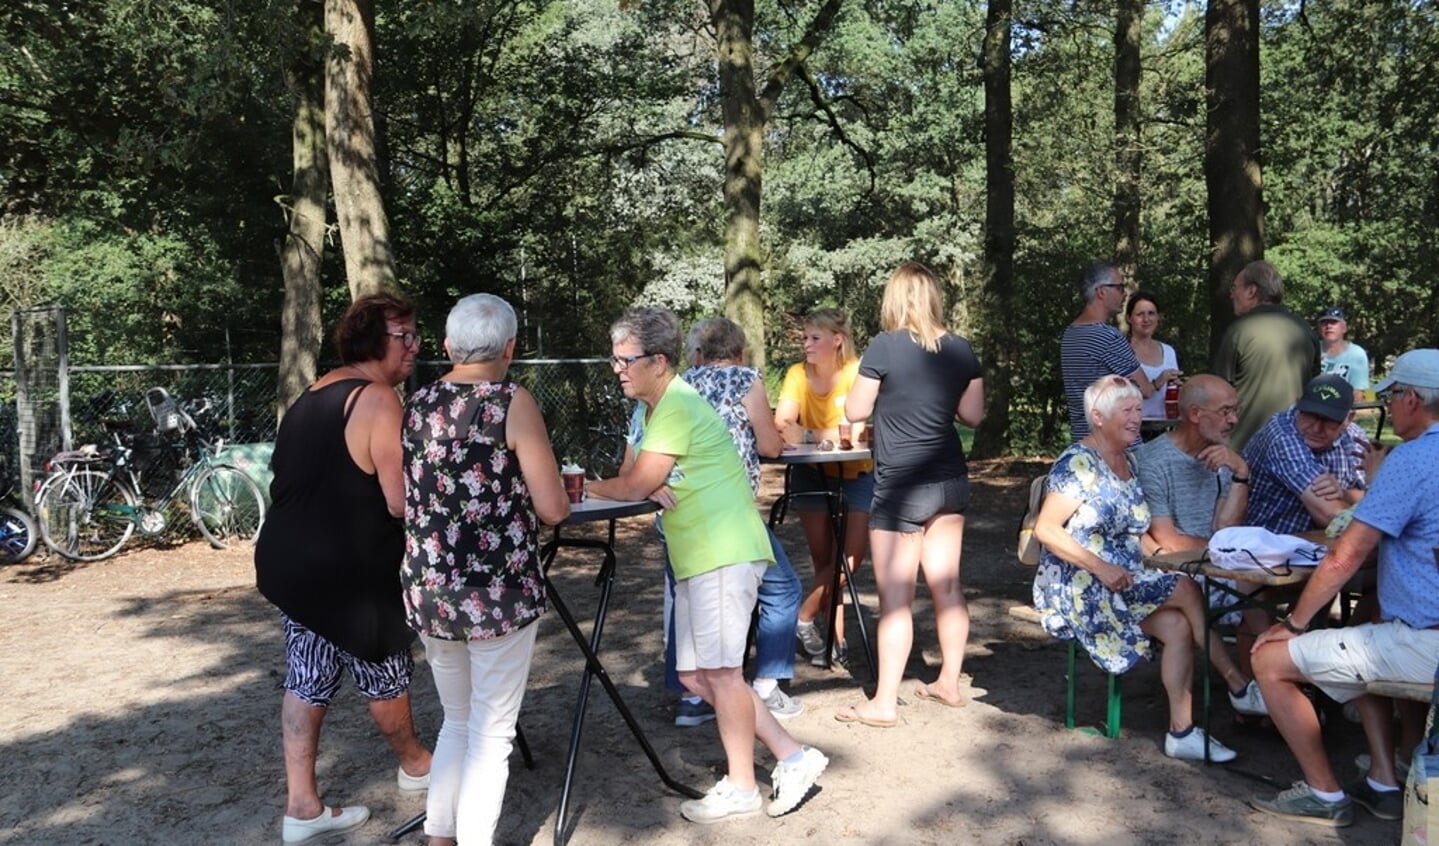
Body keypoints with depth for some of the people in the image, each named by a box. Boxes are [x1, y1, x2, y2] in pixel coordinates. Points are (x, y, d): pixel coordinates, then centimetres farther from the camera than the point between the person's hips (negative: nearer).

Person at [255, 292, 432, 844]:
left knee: (307, 680, 13)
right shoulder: (378, 399, -18)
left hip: (292, 560, 9)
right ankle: (414, 764, 35)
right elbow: (401, 502, -22)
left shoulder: (314, 395, 11)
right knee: (384, 674, 13)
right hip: (344, 572, -8)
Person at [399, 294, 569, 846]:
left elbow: (404, 503, 15)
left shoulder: (416, 405, 6)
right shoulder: (513, 403, -9)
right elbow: (553, 509, -12)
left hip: (428, 590, 6)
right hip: (498, 591, -5)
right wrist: (554, 495, 9)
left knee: (457, 723, 22)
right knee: (491, 734, 7)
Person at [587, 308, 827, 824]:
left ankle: (740, 788, 12)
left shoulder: (679, 407, -15)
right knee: (697, 676, 10)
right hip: (695, 557, 10)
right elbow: (633, 480, 13)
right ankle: (792, 758, 17)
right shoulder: (648, 409, 16)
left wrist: (585, 486, -1)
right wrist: (649, 489, -10)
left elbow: (633, 487, -18)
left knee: (718, 669, -4)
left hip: (725, 553, -10)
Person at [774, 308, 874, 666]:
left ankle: (802, 619, 10)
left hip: (858, 476, -2)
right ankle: (836, 639, 16)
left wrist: (807, 434, -26)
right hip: (813, 476, 2)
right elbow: (781, 428, -19)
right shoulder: (797, 374, -6)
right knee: (826, 563, 3)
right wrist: (832, 435, -31)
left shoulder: (857, 373, -14)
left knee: (849, 562, -8)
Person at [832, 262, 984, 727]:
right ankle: (949, 682, 27)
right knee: (946, 585, 15)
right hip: (949, 479, 6)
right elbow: (973, 414, 9)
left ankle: (884, 702, 3)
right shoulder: (960, 349, 3)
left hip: (901, 484, -6)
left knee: (895, 596, -2)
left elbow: (855, 410, -5)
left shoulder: (885, 346, -11)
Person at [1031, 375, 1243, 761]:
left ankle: (1182, 730, -14)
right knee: (1186, 589, -20)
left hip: (1124, 582, 7)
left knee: (1178, 625, -20)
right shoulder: (1078, 463, -11)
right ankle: (1237, 683, -8)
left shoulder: (1128, 462, 13)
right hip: (1079, 588, -7)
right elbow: (1046, 529, -18)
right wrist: (1101, 568, -23)